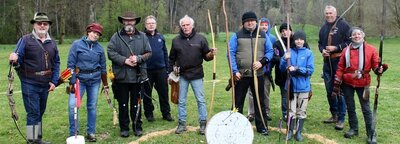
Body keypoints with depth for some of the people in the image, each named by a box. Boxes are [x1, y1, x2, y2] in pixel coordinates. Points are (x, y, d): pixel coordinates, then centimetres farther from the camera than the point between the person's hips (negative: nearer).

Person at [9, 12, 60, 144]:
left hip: (45, 84, 5)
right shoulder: (25, 40, -6)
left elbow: (56, 63, 11)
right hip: (30, 84, -5)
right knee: (33, 113, -4)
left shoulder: (52, 43, 7)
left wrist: (54, 81, 4)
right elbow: (18, 60, -9)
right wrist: (14, 59, -33)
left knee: (40, 112, 16)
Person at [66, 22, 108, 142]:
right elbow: (70, 64, -5)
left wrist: (105, 85, 13)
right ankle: (73, 133, 4)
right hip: (79, 79, -2)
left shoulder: (100, 48, 3)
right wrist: (72, 81, -10)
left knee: (92, 106, 8)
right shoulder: (77, 44, -5)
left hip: (94, 80, 2)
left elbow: (103, 68, 10)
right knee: (72, 105, -11)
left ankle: (91, 132, 20)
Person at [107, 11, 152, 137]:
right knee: (123, 104, 9)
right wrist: (125, 60, -16)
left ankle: (137, 127, 22)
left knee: (136, 103, 10)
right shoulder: (116, 36, 1)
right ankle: (124, 128, 20)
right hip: (121, 76, -1)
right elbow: (110, 53, -7)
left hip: (138, 76, 1)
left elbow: (148, 53, 4)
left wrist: (138, 58, -14)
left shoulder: (142, 37, 7)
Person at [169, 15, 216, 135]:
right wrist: (170, 73, 9)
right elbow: (172, 59, 11)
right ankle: (182, 124, 21)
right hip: (182, 75, 2)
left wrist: (211, 54, -19)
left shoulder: (200, 39, -1)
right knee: (181, 101, 9)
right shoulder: (176, 40, 4)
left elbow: (206, 56, 2)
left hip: (197, 75, -2)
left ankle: (203, 124, 12)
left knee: (200, 100, 2)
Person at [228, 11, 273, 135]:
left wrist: (262, 62, -11)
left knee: (260, 102, 11)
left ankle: (262, 127, 23)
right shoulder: (237, 36, -1)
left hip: (258, 74, 2)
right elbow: (231, 53, -4)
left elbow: (270, 51, 7)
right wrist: (235, 71, -13)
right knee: (238, 102, 5)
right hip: (241, 75, -2)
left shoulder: (263, 35, 7)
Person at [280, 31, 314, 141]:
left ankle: (299, 132, 20)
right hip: (291, 85, 0)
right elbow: (282, 68, -1)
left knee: (301, 111, 8)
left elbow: (310, 70, -8)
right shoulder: (289, 52, 2)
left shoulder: (309, 53, -2)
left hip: (303, 86, 0)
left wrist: (297, 68, -19)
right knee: (291, 110, 3)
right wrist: (285, 59, -19)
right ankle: (290, 131, 16)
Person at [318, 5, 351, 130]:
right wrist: (322, 50, 3)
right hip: (327, 62, 7)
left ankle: (341, 119, 1)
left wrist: (336, 48, -16)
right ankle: (334, 115, 26)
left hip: (340, 61, -7)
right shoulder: (324, 28, 16)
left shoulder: (343, 25, -4)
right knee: (329, 90, 12)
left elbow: (349, 42, -10)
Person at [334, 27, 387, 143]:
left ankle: (371, 134, 8)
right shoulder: (346, 50, 2)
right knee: (350, 107, 12)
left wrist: (379, 69, -24)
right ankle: (353, 129, 29)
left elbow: (376, 65, 0)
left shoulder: (371, 49, -3)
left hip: (363, 83, -2)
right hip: (347, 83, 3)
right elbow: (340, 67, 4)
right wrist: (336, 84, 1)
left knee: (366, 108, 0)